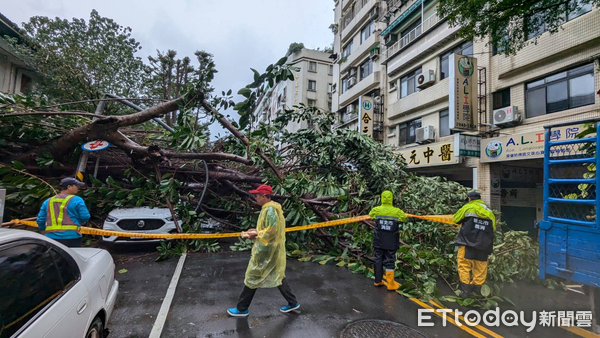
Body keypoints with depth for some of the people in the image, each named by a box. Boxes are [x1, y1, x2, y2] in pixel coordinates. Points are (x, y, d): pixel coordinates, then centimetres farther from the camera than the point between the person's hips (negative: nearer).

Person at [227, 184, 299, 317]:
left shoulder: (270, 209, -21)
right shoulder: (270, 208, 10)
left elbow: (272, 230, -25)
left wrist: (256, 235, -16)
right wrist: (256, 230, 9)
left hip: (266, 251, -10)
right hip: (272, 250, 10)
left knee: (252, 278, 4)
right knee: (278, 277, 18)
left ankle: (242, 309, 20)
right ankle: (293, 303, 26)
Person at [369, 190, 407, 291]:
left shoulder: (376, 210, -7)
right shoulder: (397, 212, -10)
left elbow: (370, 215, 14)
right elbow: (404, 217, 10)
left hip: (378, 242, 2)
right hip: (391, 243, -2)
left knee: (378, 260, 14)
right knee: (390, 262, 7)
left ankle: (378, 281, 25)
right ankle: (390, 284, 14)